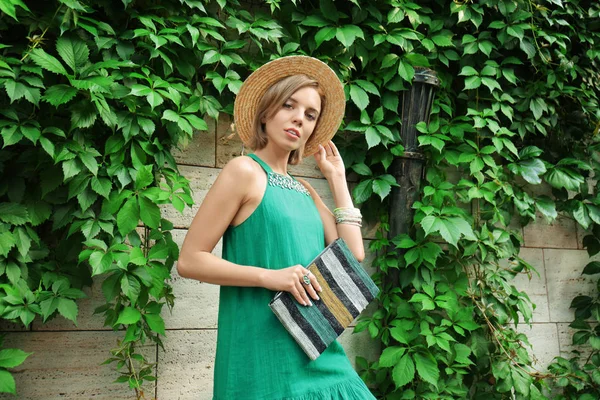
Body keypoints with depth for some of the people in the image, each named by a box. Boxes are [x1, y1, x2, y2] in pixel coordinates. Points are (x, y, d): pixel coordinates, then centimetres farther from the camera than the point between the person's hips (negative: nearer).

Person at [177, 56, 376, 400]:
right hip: (264, 349, -7)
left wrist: (337, 177, 9)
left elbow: (353, 254, 5)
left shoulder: (304, 189, 12)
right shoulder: (245, 171, -7)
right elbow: (190, 260, -10)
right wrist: (269, 276, -21)